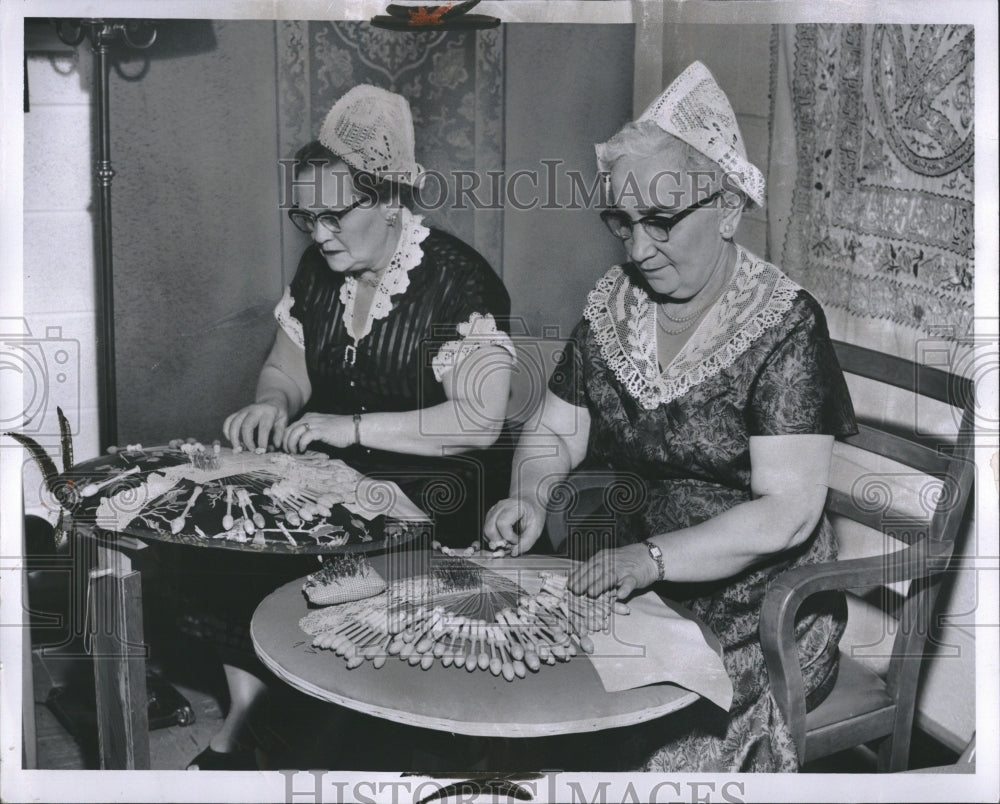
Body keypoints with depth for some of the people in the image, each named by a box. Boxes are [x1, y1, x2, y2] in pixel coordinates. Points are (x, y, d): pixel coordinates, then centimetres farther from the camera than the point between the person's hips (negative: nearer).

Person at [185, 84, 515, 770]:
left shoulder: (458, 279, -13)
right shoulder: (319, 268, 8)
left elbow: (480, 420, -18)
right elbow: (287, 366, 18)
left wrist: (354, 427, -22)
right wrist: (273, 403, -7)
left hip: (428, 488, -7)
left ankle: (244, 724, -4)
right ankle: (243, 708, -6)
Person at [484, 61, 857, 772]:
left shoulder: (785, 326, -14)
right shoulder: (613, 304, 4)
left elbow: (787, 512, -20)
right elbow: (555, 432, 11)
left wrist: (652, 557, -29)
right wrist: (530, 494, -11)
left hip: (755, 605, -5)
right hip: (634, 579, 5)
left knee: (636, 733, -26)